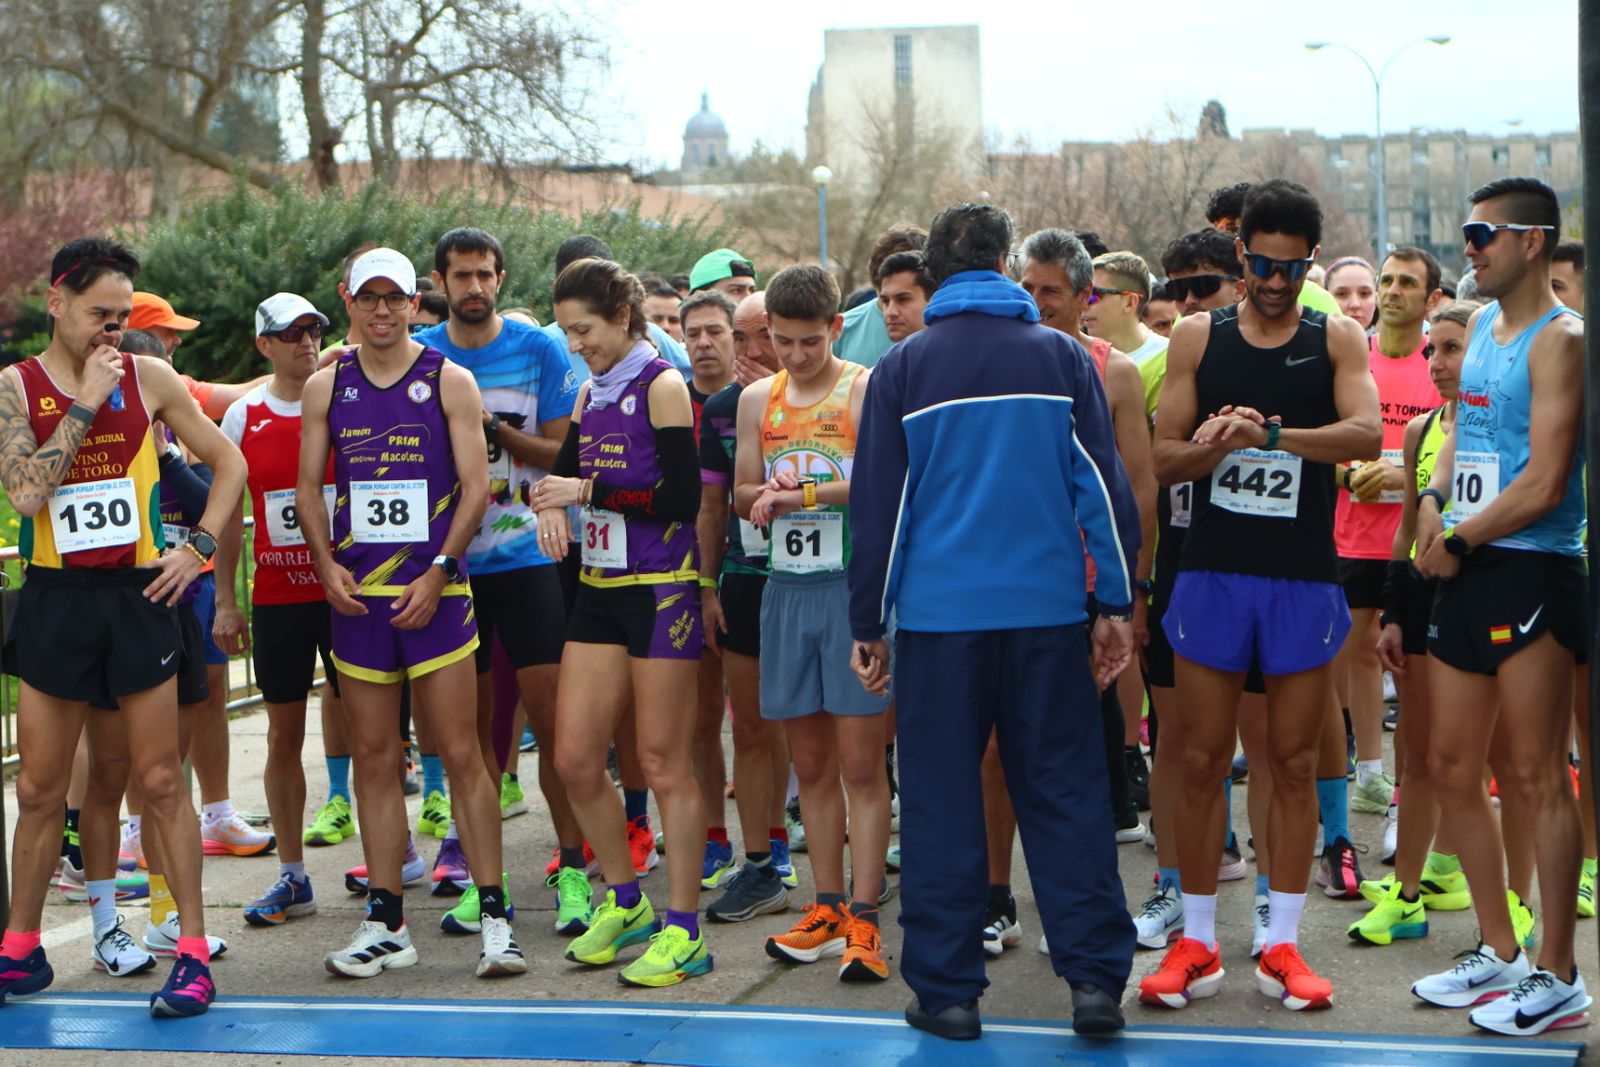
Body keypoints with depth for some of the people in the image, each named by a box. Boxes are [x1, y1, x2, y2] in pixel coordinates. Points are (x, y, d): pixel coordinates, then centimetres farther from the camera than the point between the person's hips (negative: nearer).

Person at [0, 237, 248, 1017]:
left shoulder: (148, 378, 2)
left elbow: (229, 462, 9)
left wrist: (198, 547, -1)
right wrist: (86, 402, -15)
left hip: (137, 594, 0)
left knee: (161, 783, 2)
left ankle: (193, 954, 6)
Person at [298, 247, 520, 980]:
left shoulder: (449, 382, 1)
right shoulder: (325, 388, 9)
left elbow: (476, 486, -3)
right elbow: (309, 487, 12)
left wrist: (438, 572, -11)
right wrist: (327, 564, -4)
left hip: (434, 590, -3)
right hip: (357, 593, 3)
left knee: (461, 753, -4)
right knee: (372, 757, 6)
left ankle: (493, 916, 1)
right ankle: (385, 923, 13)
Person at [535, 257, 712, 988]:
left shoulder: (662, 386, -9)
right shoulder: (590, 393, 13)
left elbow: (682, 498, -16)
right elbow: (566, 470, 22)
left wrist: (590, 491, -16)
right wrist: (552, 505, -1)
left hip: (660, 590, -7)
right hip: (599, 589, 7)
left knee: (663, 763, -3)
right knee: (574, 759, 6)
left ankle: (683, 932, 6)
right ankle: (625, 901, 25)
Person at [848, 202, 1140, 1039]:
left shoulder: (902, 370, 2)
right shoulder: (1061, 358, 3)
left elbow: (876, 503, 3)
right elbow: (1103, 484, 3)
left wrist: (867, 625, 9)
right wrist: (1116, 604, 8)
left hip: (938, 615, -1)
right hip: (1047, 611, 1)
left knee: (939, 803, 6)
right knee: (1065, 793, 6)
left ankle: (946, 990, 9)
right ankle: (1095, 977, 4)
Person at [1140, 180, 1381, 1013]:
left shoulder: (1336, 340, 2)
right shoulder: (1197, 337, 4)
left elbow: (1367, 434, -15)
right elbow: (1163, 457, 2)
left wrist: (1271, 433, -30)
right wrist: (1211, 447, -20)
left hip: (1304, 578, 0)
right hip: (1212, 570, 1)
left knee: (1293, 763, 6)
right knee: (1201, 761, 4)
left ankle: (1282, 943, 15)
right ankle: (1196, 943, 14)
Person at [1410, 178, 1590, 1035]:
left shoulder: (1558, 339, -12)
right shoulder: (1481, 328, 14)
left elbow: (1543, 485, -18)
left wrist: (1459, 540, -9)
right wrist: (1433, 498, 3)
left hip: (1531, 571, -9)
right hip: (1463, 571, 9)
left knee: (1537, 778, -4)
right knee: (1451, 767, 12)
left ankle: (1556, 976, 4)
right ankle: (1499, 953, 24)